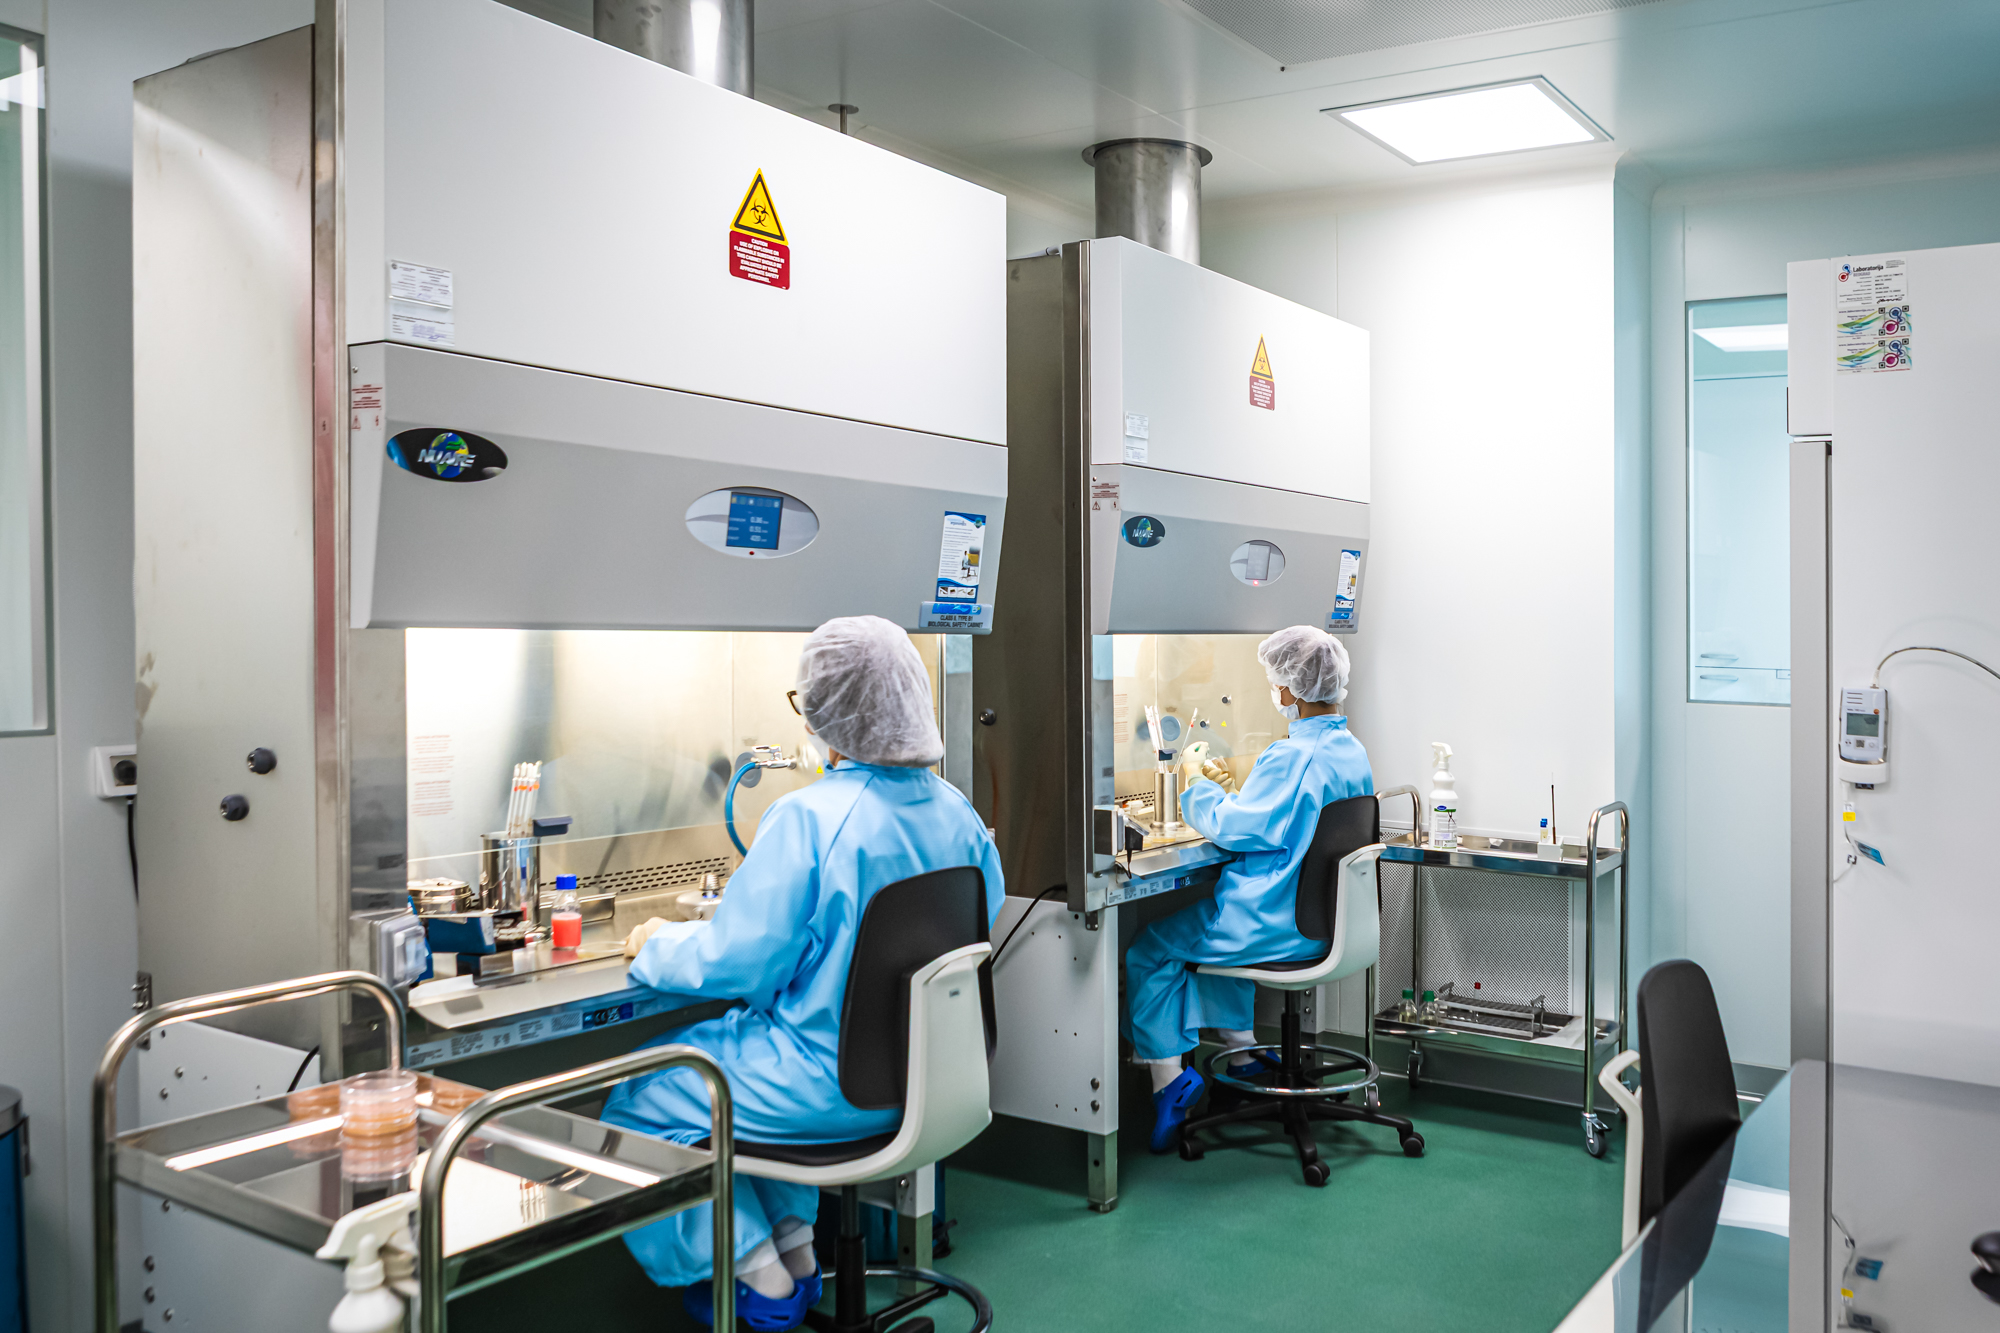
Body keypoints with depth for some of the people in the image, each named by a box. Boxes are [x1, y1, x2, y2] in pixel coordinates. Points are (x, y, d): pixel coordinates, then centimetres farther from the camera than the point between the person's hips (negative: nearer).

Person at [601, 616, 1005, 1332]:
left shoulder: (808, 820, -25)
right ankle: (795, 1243, 32)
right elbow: (984, 915, 12)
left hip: (831, 1085, -8)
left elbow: (737, 963, -21)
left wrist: (659, 945, 0)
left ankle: (758, 1274, 20)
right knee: (720, 1044, 33)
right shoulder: (954, 810, -3)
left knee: (637, 1100, 15)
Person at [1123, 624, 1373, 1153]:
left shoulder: (1291, 757, -25)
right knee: (1207, 927, 32)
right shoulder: (1352, 751, 4)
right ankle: (1243, 1050, 36)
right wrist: (1230, 791, 13)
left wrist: (1200, 791, -1)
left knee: (1147, 949, 5)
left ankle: (1168, 1078, 8)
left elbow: (1234, 828, -18)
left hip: (1276, 927, -9)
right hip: (1323, 918, 9)